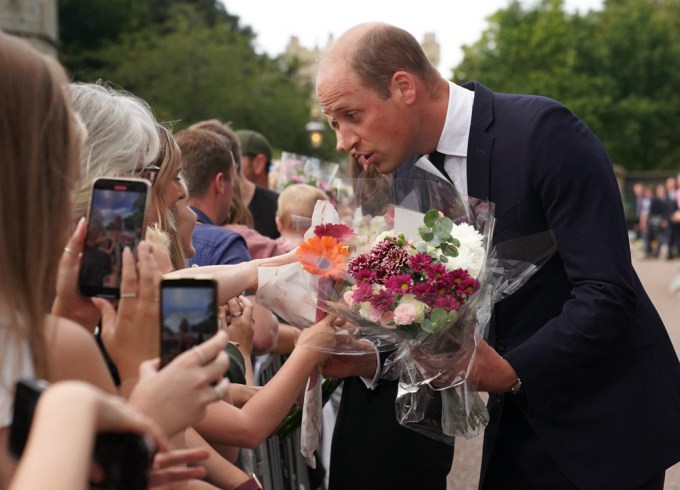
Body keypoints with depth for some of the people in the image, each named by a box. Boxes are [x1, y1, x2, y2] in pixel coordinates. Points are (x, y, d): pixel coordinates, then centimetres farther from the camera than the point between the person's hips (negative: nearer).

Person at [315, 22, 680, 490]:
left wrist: (510, 371, -27)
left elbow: (608, 294, -24)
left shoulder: (542, 131, -21)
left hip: (609, 414, -6)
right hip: (521, 412, 6)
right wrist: (371, 358, -11)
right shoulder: (410, 175, 2)